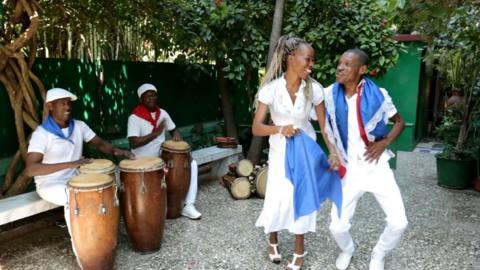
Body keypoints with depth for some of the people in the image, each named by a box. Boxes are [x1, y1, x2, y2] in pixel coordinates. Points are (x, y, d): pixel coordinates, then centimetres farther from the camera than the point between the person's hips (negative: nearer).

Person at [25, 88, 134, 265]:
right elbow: (30, 169, -28)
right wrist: (69, 164, -37)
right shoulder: (41, 133, -18)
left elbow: (100, 144, 6)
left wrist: (118, 151, -17)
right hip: (50, 184, -6)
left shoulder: (79, 126, 0)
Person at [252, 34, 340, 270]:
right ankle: (273, 240, 32)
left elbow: (324, 124, -6)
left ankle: (299, 249, 26)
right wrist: (280, 129, -36)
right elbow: (256, 128, -18)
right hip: (280, 149, -1)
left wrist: (333, 152, -18)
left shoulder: (314, 88, -14)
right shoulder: (271, 88, -19)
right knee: (278, 197, -1)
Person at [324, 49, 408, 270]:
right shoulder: (329, 95, -6)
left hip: (376, 166, 0)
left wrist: (384, 143, -8)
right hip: (348, 169, 0)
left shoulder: (378, 95, -8)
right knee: (337, 226, -2)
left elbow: (399, 122, 6)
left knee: (398, 222, -4)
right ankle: (347, 250, 35)